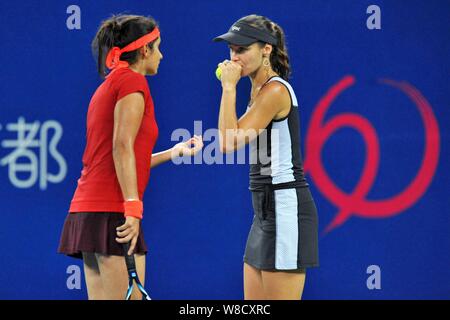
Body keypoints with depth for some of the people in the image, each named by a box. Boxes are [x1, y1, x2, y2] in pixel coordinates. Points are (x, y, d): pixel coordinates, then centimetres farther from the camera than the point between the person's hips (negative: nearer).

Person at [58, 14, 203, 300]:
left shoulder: (109, 85, 22)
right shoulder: (132, 81, -4)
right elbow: (122, 148, -15)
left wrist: (175, 152, 29)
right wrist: (133, 207, -20)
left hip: (87, 209, 9)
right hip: (113, 212, -9)